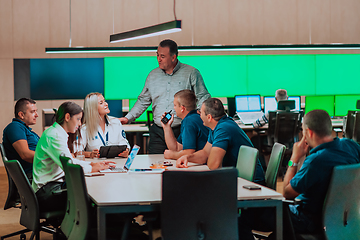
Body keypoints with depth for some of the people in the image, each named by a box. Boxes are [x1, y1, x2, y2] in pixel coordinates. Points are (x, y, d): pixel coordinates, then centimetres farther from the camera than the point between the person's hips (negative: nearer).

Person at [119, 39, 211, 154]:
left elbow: (203, 98, 1)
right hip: (158, 132, 4)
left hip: (182, 131, -3)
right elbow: (143, 101, 20)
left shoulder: (191, 73, 1)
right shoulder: (153, 75, 14)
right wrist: (128, 118, 11)